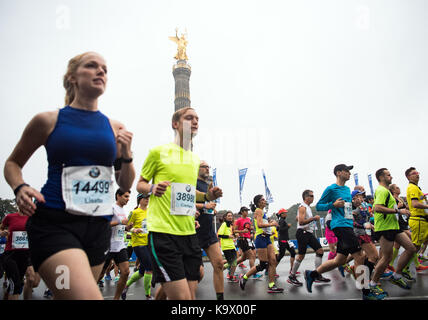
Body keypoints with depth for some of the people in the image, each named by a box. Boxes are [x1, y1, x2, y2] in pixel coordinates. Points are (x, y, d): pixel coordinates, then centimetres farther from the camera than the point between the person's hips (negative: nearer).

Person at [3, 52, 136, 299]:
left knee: (69, 295, 19)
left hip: (98, 226, 5)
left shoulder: (115, 128, 9)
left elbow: (126, 185, 15)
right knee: (89, 296, -25)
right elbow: (13, 163, 14)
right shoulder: (48, 121, 1)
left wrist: (126, 154, -3)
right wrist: (20, 188, -6)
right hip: (54, 222, -4)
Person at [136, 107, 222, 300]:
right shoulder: (159, 152, -1)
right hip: (163, 232, -6)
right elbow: (140, 184, 6)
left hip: (189, 233, 6)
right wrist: (152, 188, -15)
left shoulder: (196, 159, 16)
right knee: (182, 297, -11)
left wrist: (206, 196, 7)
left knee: (190, 295, 7)